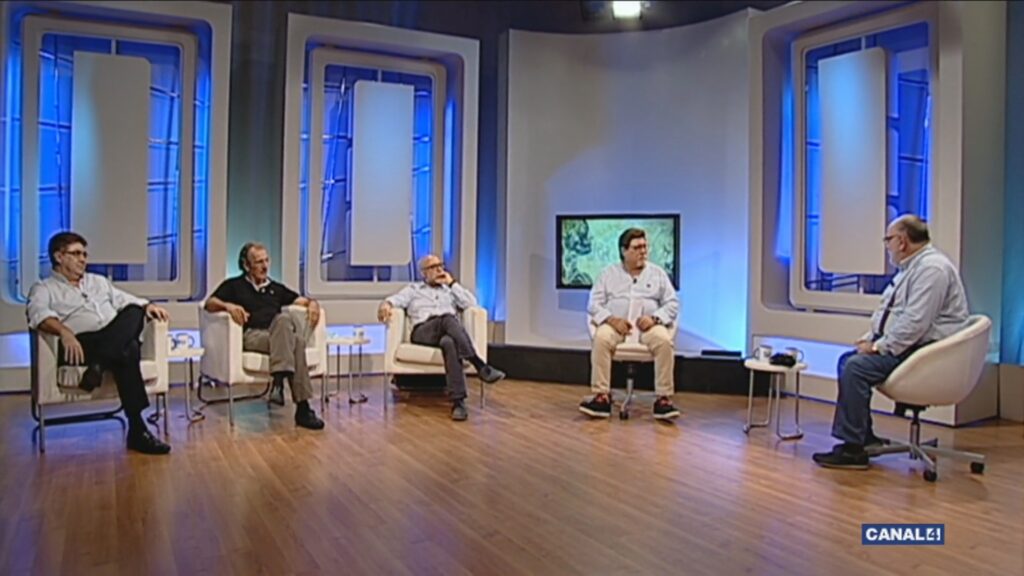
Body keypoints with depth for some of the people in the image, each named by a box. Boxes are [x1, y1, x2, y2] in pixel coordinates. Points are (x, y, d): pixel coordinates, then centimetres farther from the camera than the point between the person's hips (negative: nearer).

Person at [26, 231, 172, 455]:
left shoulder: (99, 281, 34)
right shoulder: (44, 288, 14)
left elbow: (128, 301, 26)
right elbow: (38, 314, -8)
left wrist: (148, 306, 0)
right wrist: (65, 332, -30)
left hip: (119, 341, 5)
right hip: (84, 344, -5)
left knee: (134, 312, -30)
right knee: (128, 352, -37)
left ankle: (99, 365, -41)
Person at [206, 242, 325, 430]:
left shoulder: (276, 288, 32)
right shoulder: (234, 285, 22)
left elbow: (303, 300, 27)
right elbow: (210, 303, 7)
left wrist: (312, 304, 2)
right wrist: (228, 305, -16)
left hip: (280, 336, 4)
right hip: (252, 335, -4)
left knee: (284, 318, -36)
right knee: (295, 339, -36)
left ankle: (279, 379, -40)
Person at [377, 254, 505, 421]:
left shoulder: (450, 290, 31)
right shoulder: (413, 289, 26)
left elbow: (471, 303, 13)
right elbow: (396, 299, 5)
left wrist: (452, 283, 13)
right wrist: (386, 305, -19)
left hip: (451, 333, 2)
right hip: (423, 332, -2)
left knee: (449, 343, -40)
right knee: (448, 319, -38)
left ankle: (458, 401, -50)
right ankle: (480, 366, -44)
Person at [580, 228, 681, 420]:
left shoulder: (657, 273, 13)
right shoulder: (608, 273, 11)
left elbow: (672, 303, 8)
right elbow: (594, 304, 4)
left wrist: (655, 318, -13)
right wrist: (612, 320, -16)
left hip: (649, 325, 1)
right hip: (615, 324, 0)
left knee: (665, 341, -32)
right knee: (601, 338, -33)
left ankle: (664, 399, -26)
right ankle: (602, 397, -30)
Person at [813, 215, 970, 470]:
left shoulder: (931, 268, -19)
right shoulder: (911, 267, 16)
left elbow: (914, 322, -26)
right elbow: (888, 310, 21)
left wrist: (879, 346, -18)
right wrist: (870, 338, 8)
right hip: (903, 345, 11)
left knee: (856, 367, -24)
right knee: (847, 360, 8)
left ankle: (853, 449, -18)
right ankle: (864, 436, 11)